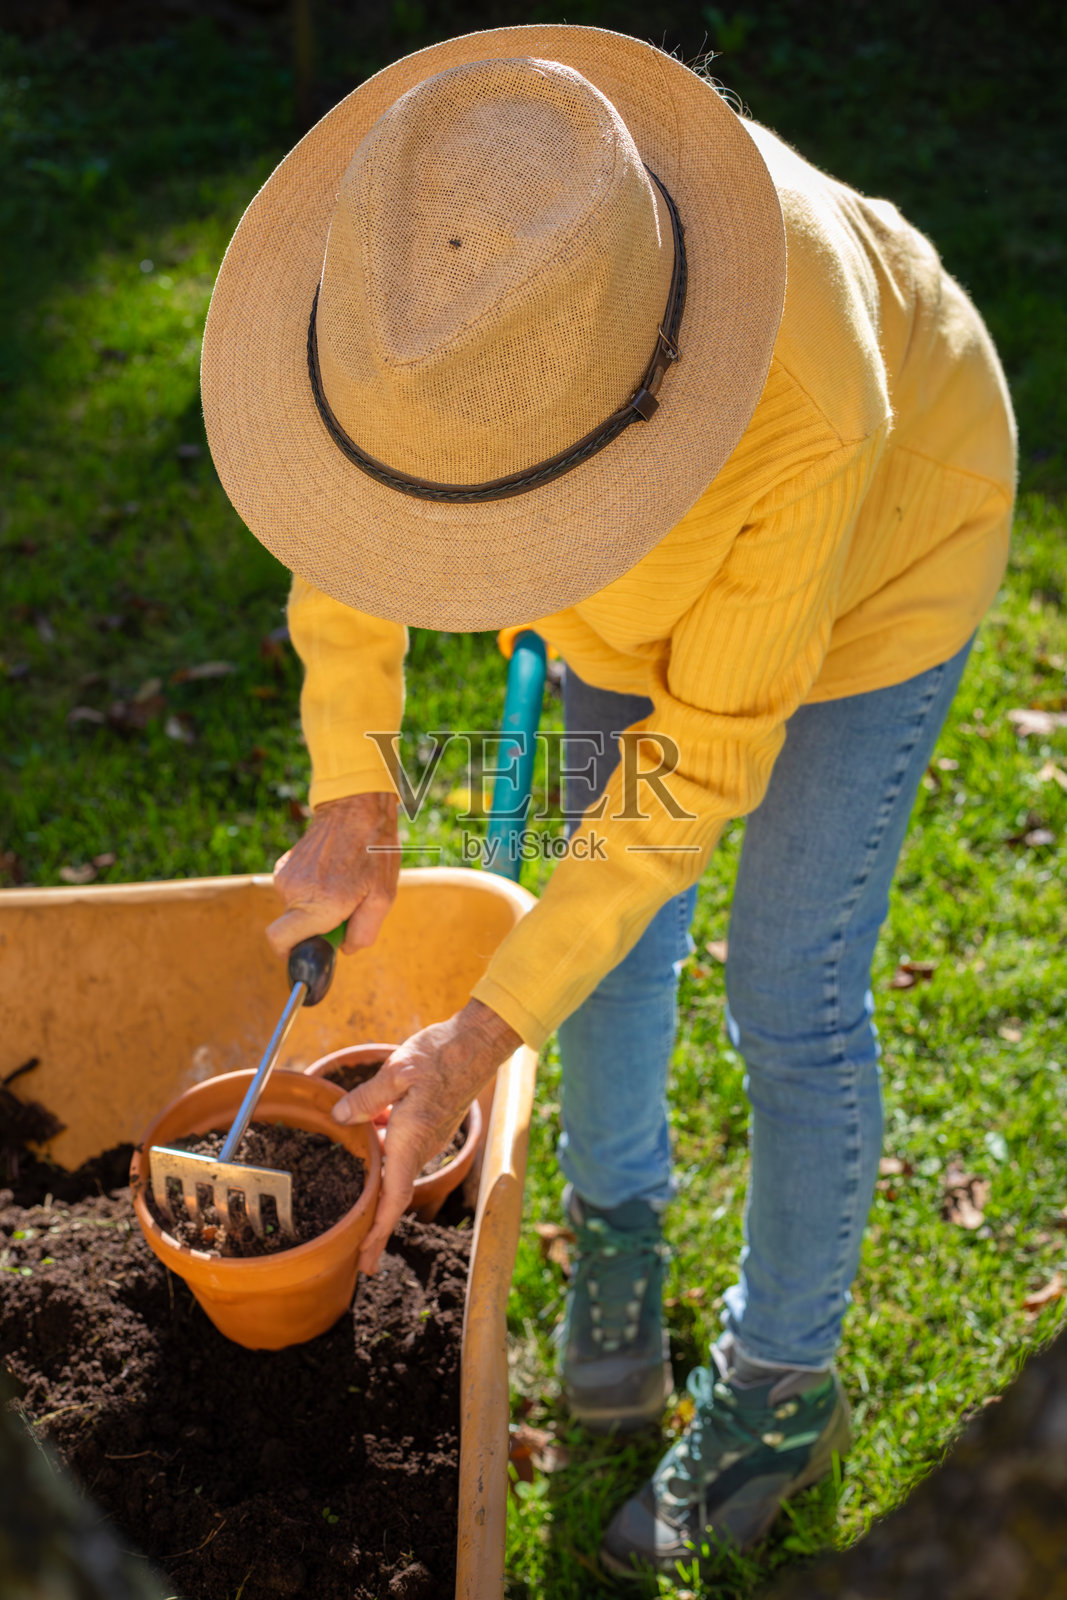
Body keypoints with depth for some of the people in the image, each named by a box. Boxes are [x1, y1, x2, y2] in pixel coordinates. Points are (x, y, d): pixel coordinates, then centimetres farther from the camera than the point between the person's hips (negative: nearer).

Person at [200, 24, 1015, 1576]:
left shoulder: (816, 412, -45)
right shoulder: (416, 258, -32)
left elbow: (706, 750, -32)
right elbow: (351, 521, -10)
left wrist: (482, 1039, -30)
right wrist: (352, 802, -12)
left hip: (878, 548, -4)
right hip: (645, 561, 4)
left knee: (790, 993, 0)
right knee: (619, 920, 11)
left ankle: (784, 1382, 25)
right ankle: (616, 1214, 43)